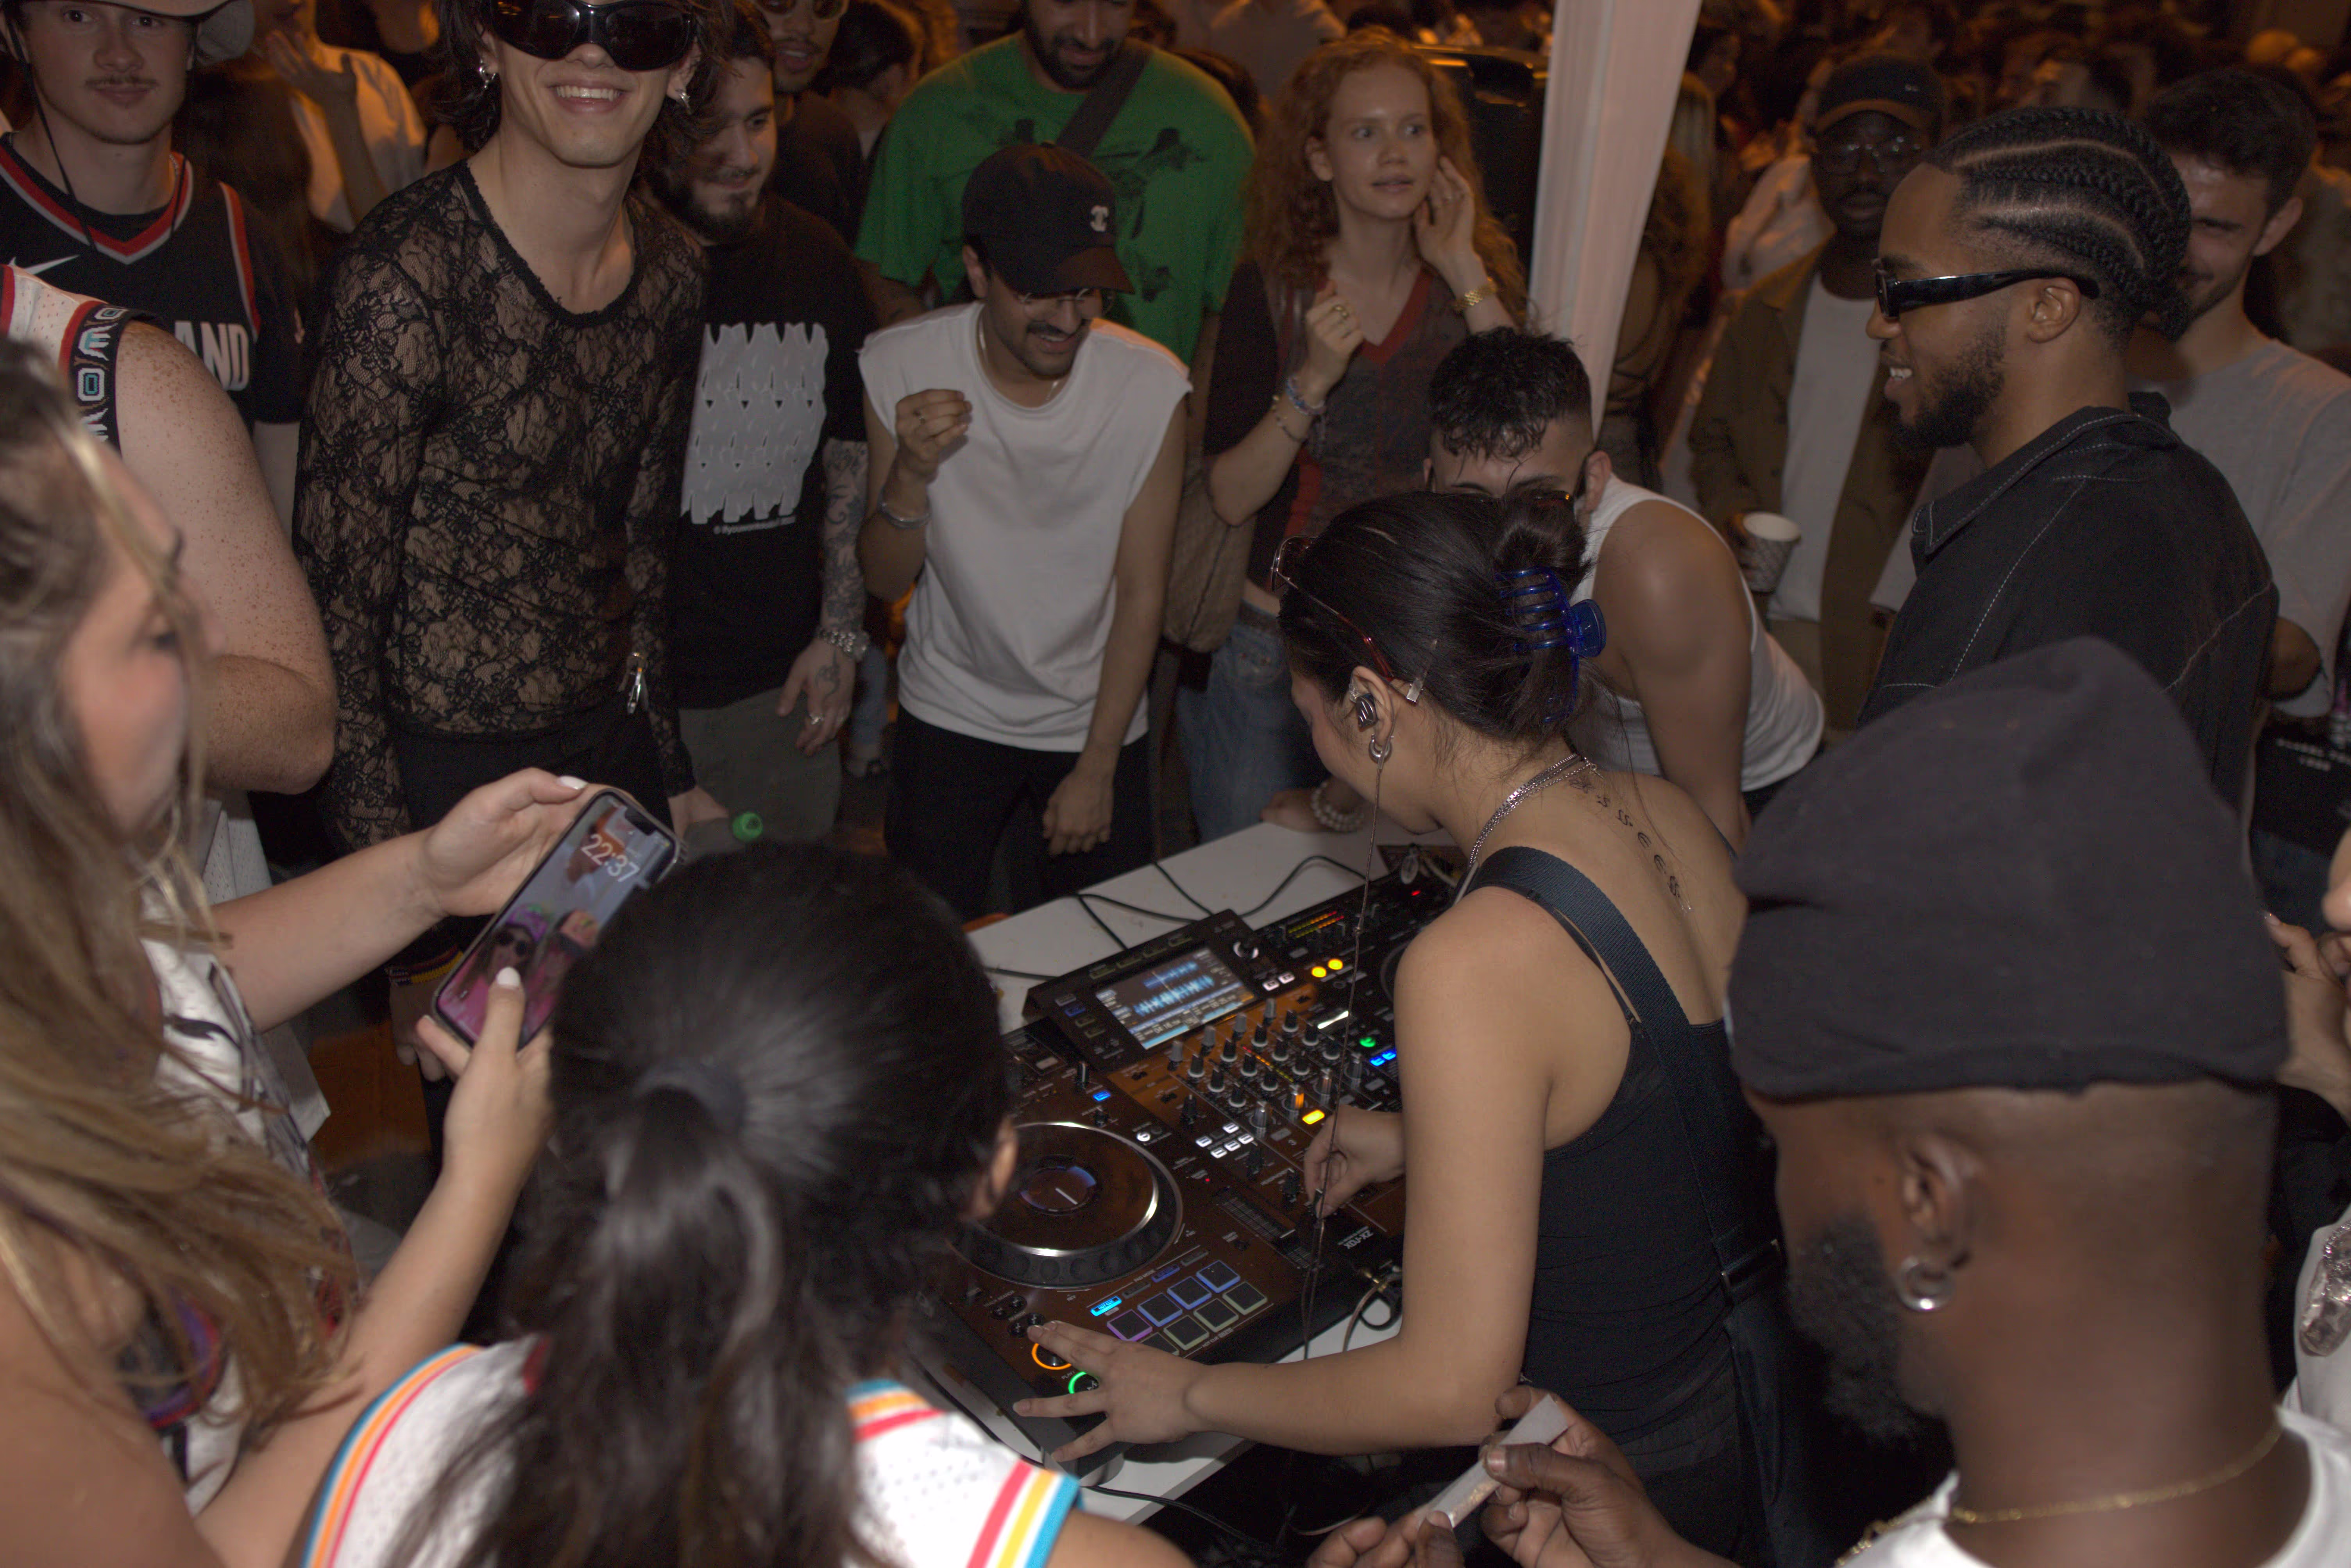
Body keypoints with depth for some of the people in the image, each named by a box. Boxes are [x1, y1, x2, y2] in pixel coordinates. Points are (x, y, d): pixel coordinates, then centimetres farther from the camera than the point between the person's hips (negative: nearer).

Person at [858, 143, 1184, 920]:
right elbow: (887, 582, -10)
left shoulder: (1153, 386, -16)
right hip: (951, 716, 0)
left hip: (1096, 719, 0)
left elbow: (1142, 593, -8)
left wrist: (1098, 767, -7)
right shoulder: (901, 367, -14)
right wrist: (910, 472, -29)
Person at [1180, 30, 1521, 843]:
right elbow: (1231, 496, -11)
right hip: (1282, 642, -1)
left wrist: (1468, 278, -17)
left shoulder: (1477, 279, -1)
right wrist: (1312, 383, -24)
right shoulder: (1271, 290, -7)